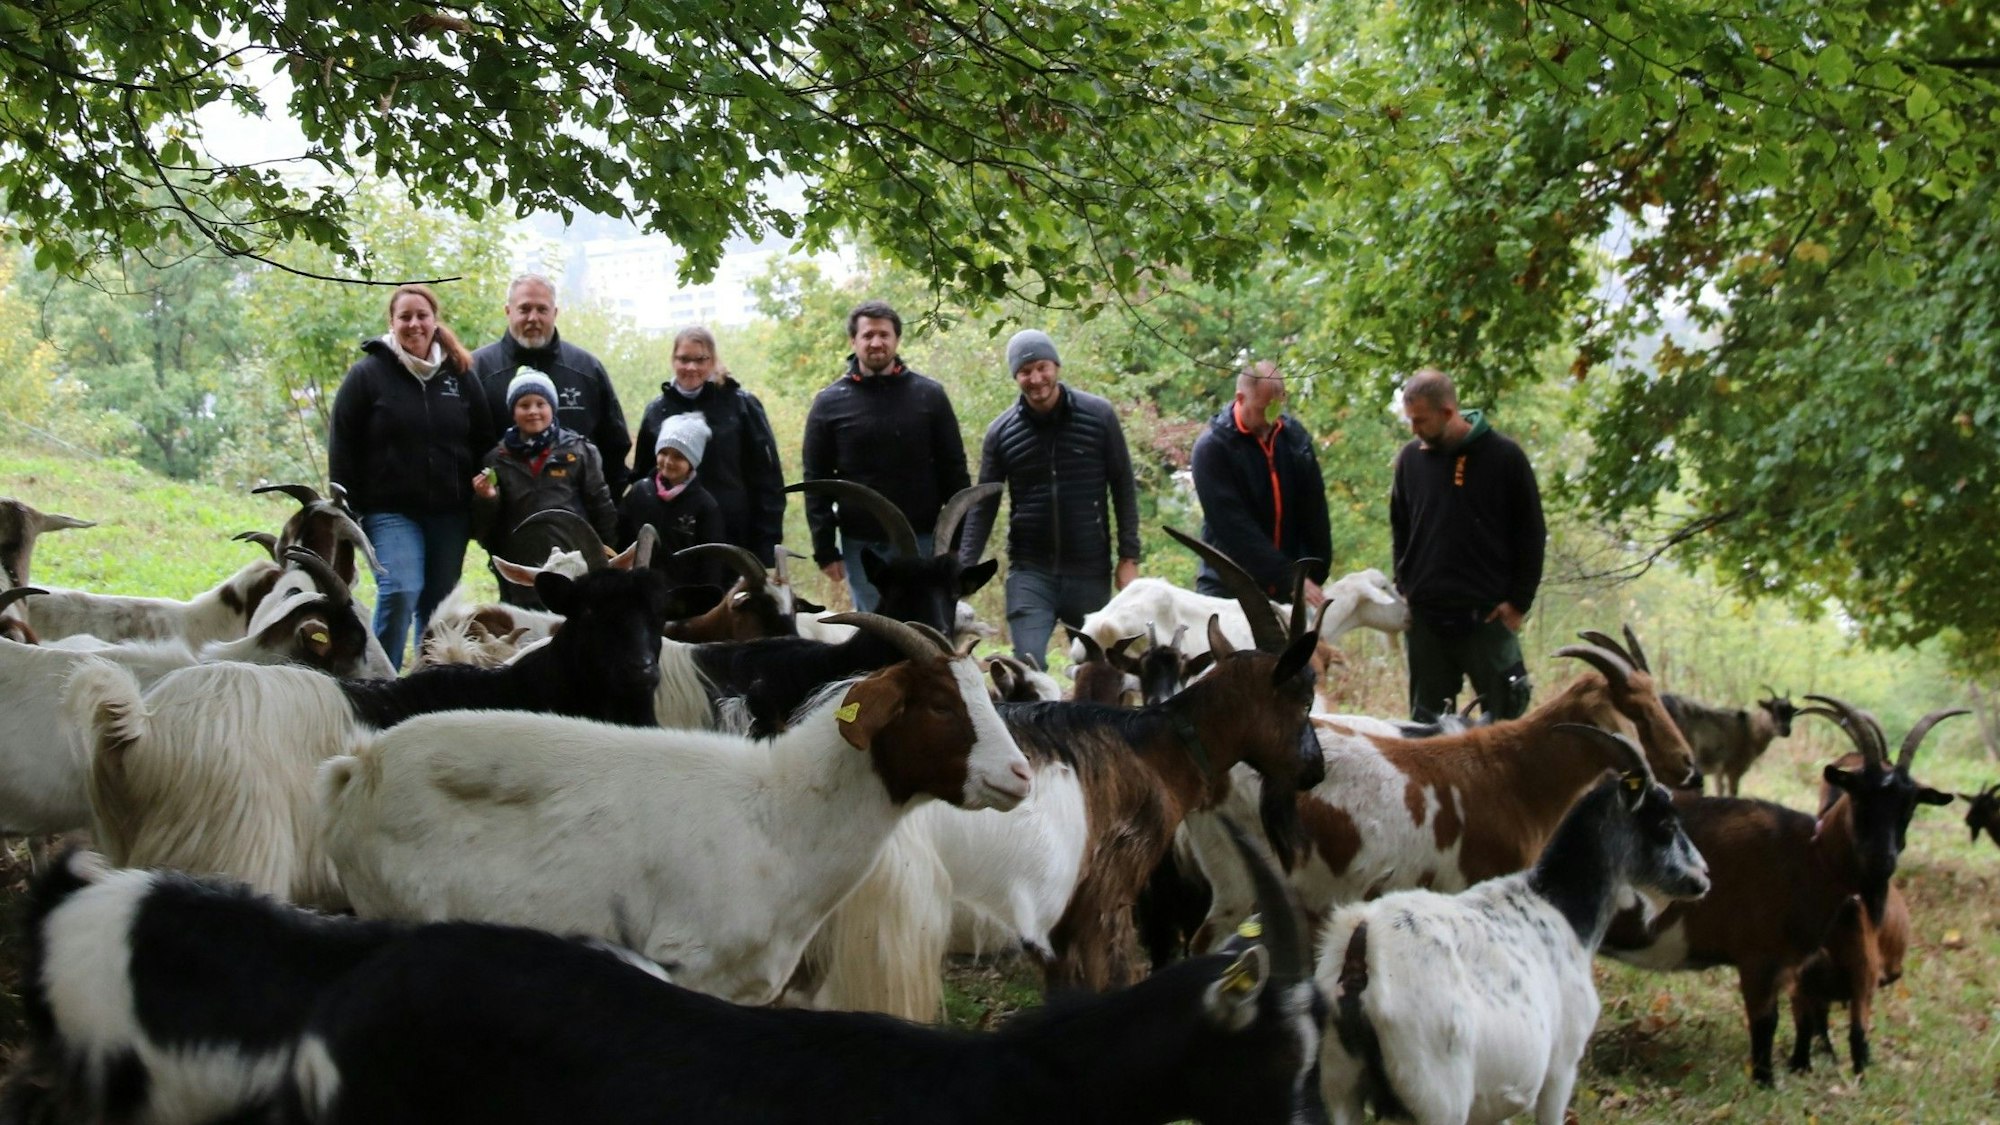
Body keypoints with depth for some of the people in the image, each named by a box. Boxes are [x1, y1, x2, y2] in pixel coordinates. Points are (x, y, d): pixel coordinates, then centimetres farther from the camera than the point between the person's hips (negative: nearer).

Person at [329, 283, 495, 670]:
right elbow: (342, 449, 0)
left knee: (439, 605, 7)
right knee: (400, 592, -20)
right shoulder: (368, 374, 0)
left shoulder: (459, 374, 10)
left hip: (450, 512, 4)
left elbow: (484, 440, 16)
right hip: (391, 511, -4)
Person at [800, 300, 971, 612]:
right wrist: (824, 549, -2)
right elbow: (816, 481, 4)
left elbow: (953, 470, 5)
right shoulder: (830, 403, 2)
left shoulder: (929, 395, 3)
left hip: (923, 540, 0)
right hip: (862, 547, 0)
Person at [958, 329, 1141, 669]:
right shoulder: (1001, 432, 1)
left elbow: (1124, 488, 3)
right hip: (1030, 572, 0)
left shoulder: (1099, 415, -2)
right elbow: (983, 507, 5)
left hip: (1090, 571, 0)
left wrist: (1129, 558, -1)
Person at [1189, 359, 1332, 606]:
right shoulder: (1213, 447, -11)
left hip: (1284, 589, 4)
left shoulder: (1295, 438, 3)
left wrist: (1316, 575, -5)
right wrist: (1290, 578, -23)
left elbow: (1314, 513, 5)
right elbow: (1234, 526, -19)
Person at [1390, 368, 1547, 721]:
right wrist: (1404, 588, 8)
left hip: (1487, 616, -4)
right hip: (1424, 619, 4)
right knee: (1426, 722, 8)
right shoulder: (1411, 458, 6)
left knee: (1503, 719, -1)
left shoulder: (1503, 456, -6)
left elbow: (1531, 534, -1)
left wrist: (1519, 601, -5)